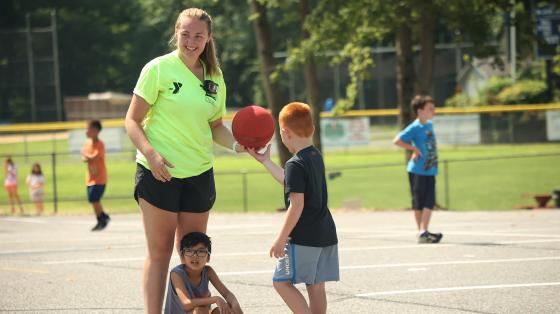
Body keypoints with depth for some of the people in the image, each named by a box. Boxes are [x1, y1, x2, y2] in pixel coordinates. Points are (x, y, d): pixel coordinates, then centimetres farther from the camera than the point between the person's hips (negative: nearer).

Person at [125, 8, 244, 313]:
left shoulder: (214, 77, 8)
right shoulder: (159, 68, -7)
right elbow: (132, 121, -7)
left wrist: (236, 143, -2)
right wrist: (151, 153, -21)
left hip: (199, 173, 5)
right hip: (159, 172, -5)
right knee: (160, 251, -1)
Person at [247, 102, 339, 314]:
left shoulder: (295, 164, -16)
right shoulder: (316, 157, 11)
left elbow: (297, 205, -20)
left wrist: (281, 238, -16)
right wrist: (265, 161, 33)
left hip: (304, 238, -9)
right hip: (326, 234, 9)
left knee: (282, 281, -3)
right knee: (316, 285, 10)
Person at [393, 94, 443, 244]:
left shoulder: (429, 125, 11)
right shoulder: (415, 127, -13)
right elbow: (397, 141, -17)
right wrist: (414, 149, -14)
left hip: (430, 170, 6)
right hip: (417, 171, -6)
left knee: (429, 203, 0)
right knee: (418, 204, 2)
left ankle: (424, 232, 5)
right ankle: (422, 232, 3)